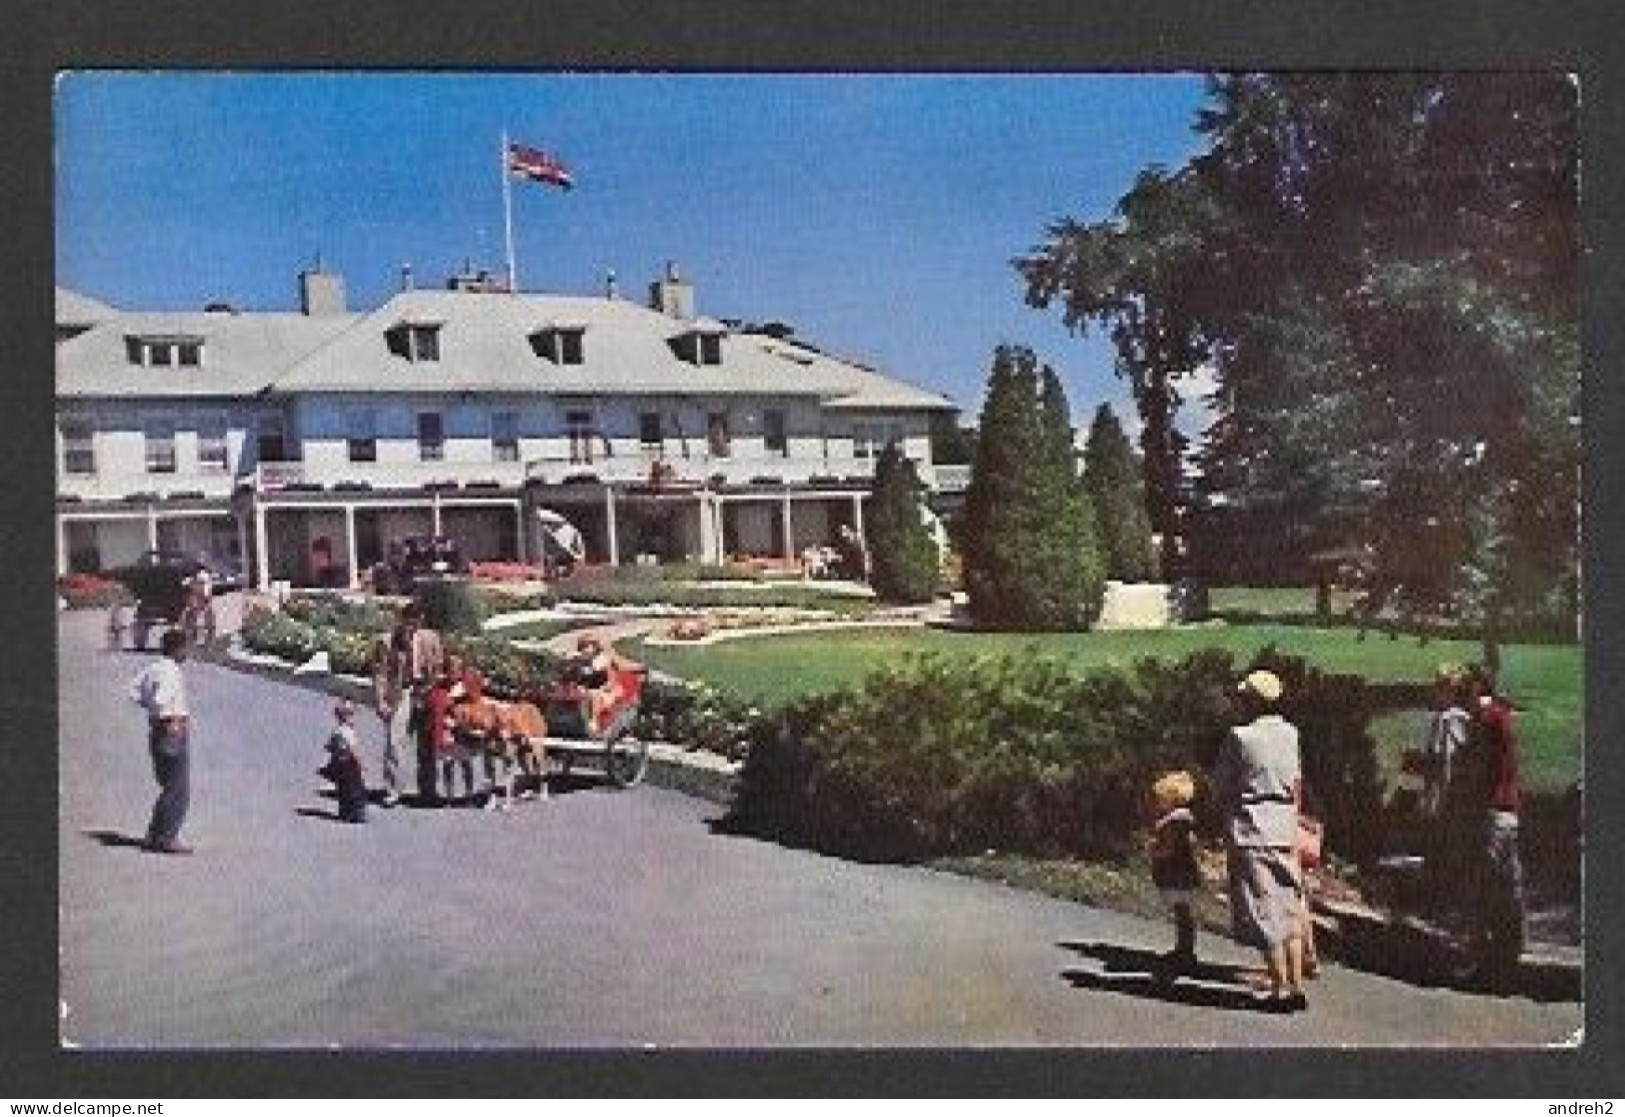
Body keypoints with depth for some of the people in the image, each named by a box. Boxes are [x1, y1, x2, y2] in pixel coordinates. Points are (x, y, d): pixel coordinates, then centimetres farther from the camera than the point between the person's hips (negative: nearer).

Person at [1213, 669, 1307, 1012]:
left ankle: (1280, 989, -1)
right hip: (1285, 828, 5)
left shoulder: (1239, 737, -11)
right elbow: (1297, 782, 14)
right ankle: (1296, 986, 13)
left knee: (1265, 912, -2)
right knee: (1290, 911, 11)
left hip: (1252, 829, -5)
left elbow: (1220, 787, -5)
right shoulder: (1290, 734, 6)